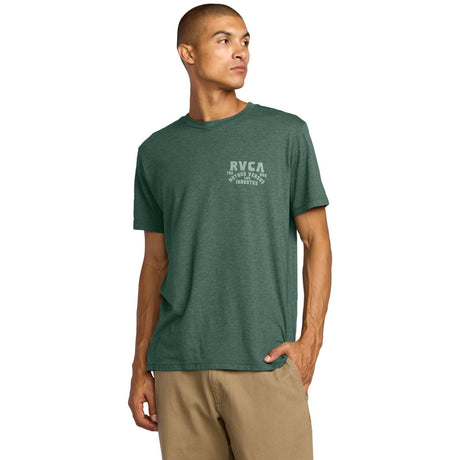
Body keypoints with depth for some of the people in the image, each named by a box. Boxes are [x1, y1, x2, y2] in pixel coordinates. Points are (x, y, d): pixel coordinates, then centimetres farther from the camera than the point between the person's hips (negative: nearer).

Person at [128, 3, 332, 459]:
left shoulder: (286, 134, 4)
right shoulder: (156, 152, 11)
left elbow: (317, 241, 4)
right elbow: (155, 262, 14)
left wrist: (309, 343, -6)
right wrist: (141, 367, 10)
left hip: (263, 364, -2)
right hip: (179, 369, 2)